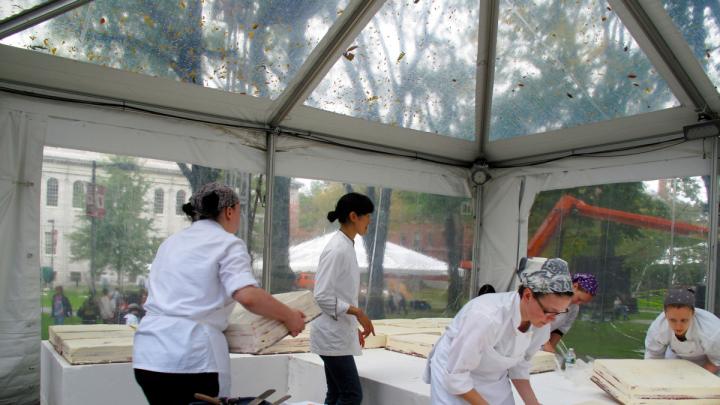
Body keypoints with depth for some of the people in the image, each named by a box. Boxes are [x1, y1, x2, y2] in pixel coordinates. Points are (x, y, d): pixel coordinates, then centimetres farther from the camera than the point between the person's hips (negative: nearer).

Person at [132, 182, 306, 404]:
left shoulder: (171, 242, 17)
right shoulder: (227, 243, -5)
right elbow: (248, 296, -20)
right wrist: (289, 317, -8)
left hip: (148, 355, 7)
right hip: (192, 355, -7)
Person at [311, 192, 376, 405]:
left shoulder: (347, 246, 10)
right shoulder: (337, 249, -19)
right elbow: (322, 296, -23)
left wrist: (354, 326, 17)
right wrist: (357, 312, -19)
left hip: (340, 333, 9)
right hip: (332, 335, -9)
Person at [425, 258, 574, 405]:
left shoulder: (541, 326, -16)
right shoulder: (487, 317, -37)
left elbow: (519, 365, 2)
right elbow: (455, 376, -27)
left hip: (495, 380, 5)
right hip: (451, 374, -5)